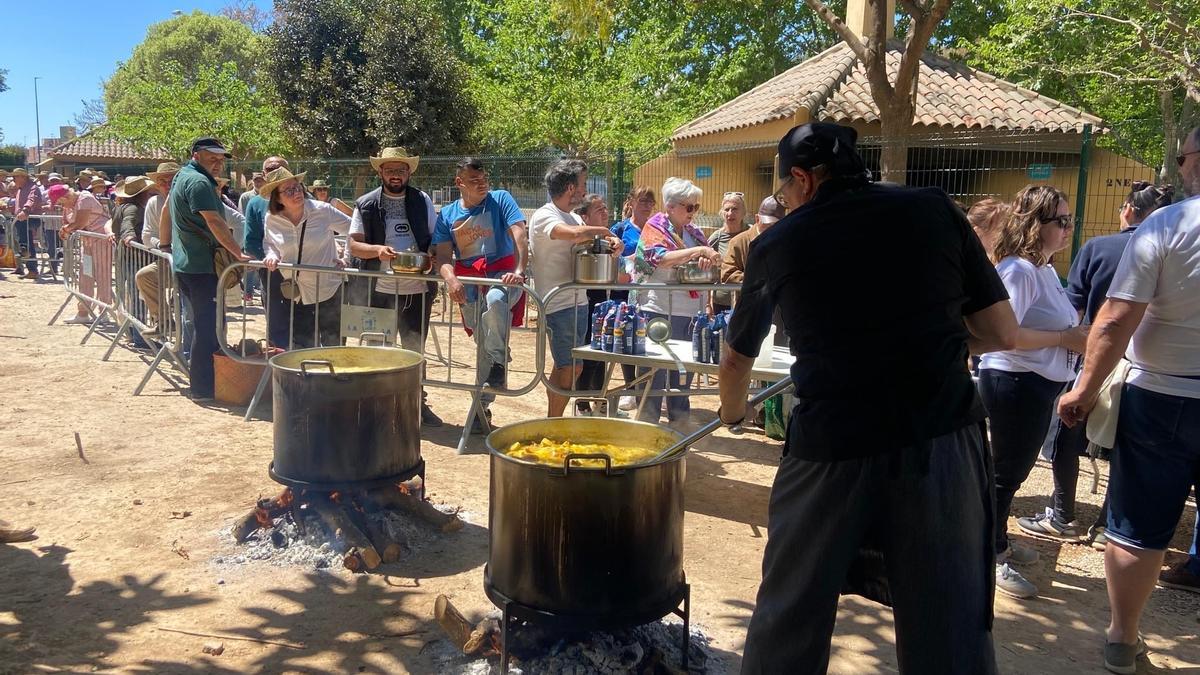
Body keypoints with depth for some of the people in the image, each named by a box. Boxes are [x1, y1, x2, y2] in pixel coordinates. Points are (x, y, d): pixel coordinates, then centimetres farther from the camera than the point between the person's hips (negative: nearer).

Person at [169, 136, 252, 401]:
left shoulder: (182, 176, 18)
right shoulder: (199, 182, -16)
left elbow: (167, 208, 30)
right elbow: (215, 223, -24)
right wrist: (239, 254, -22)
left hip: (184, 263, 11)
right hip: (201, 267, -11)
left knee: (200, 324, 18)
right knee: (207, 327, -6)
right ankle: (203, 388, -3)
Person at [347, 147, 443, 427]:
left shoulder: (423, 201, 5)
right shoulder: (366, 204, 1)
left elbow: (437, 240, 7)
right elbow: (354, 245, -1)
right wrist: (377, 250, -21)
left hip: (417, 289, 1)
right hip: (381, 290, -1)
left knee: (415, 348, 13)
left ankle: (417, 401, 26)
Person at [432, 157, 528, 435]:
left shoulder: (501, 199, 2)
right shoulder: (447, 214, 10)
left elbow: (519, 236, -11)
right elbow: (442, 255, 1)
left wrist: (519, 271, -27)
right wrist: (450, 278, -21)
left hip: (502, 274, -3)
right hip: (469, 281, 3)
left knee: (495, 300, -38)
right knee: (483, 342, 1)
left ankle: (498, 363, -20)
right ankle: (482, 405, 14)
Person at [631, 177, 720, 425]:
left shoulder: (693, 231, 13)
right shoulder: (654, 227, -5)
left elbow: (712, 260, 18)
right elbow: (661, 258, -22)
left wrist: (707, 260, -6)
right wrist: (698, 251, -26)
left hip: (690, 312, 6)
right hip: (660, 311, -6)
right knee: (656, 371, 0)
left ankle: (679, 419, 24)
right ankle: (648, 421, 10)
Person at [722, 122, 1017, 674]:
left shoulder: (776, 245, 4)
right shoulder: (935, 210, 4)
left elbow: (737, 360, 18)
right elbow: (1002, 334, 5)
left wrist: (731, 412, 38)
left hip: (831, 448, 0)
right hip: (944, 442, 1)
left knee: (789, 616, 16)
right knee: (951, 628, 12)